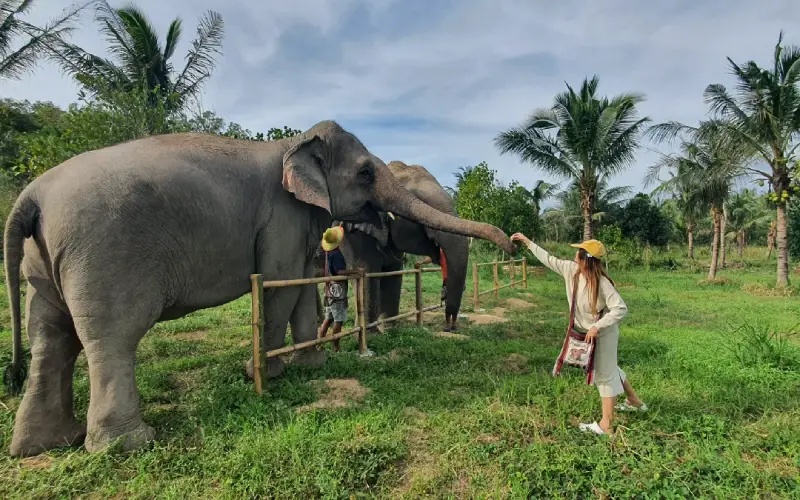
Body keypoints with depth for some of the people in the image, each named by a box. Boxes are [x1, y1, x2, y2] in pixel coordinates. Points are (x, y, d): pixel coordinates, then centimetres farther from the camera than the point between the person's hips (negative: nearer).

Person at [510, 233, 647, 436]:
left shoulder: (601, 282, -29)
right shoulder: (570, 269, -9)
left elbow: (620, 308, -30)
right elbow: (548, 259, 0)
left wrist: (597, 327, -32)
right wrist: (527, 241, 1)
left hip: (603, 332, -8)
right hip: (587, 331, 8)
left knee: (604, 374, 3)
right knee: (608, 368, 24)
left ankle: (606, 425, 14)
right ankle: (634, 401, 45)